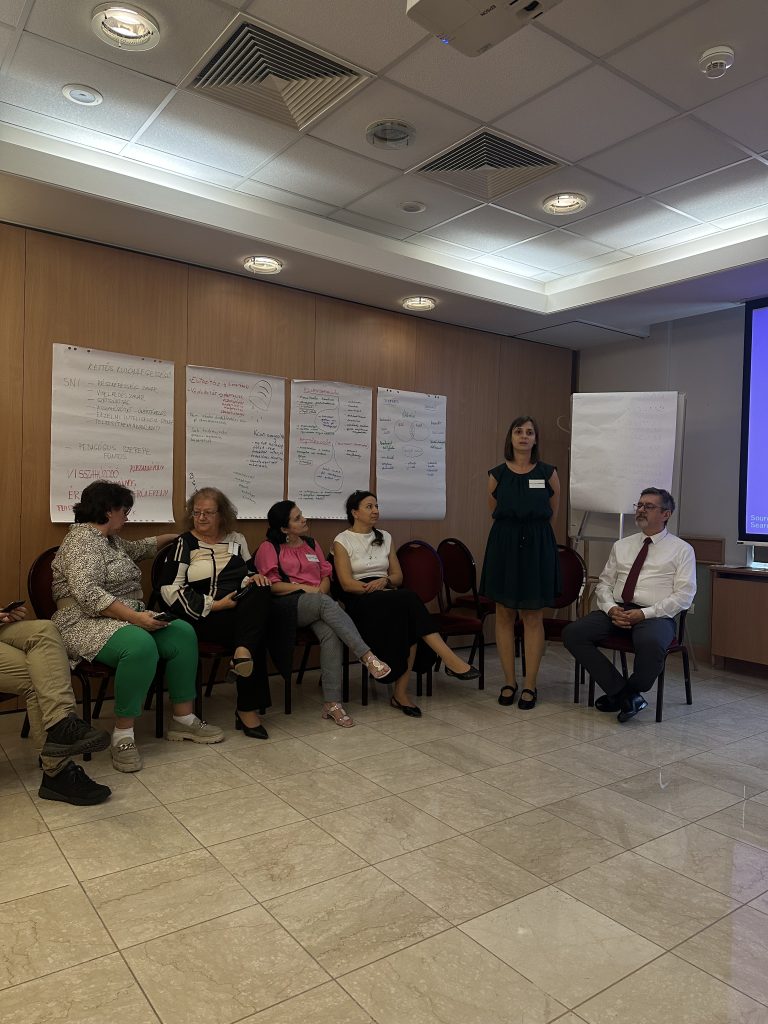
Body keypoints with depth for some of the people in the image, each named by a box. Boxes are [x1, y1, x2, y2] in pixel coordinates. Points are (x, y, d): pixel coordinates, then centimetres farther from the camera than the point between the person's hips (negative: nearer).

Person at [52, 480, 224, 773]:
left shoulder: (111, 539, 17)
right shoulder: (82, 539, -13)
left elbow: (136, 548, 40)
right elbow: (87, 592, -27)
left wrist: (170, 537, 49)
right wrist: (134, 616, -31)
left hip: (127, 618, 10)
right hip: (87, 625, -9)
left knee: (183, 633, -11)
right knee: (140, 645, -37)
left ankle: (183, 720, -3)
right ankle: (122, 736, -23)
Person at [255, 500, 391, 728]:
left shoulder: (312, 544, 24)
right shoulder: (269, 548, 9)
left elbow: (326, 576, 18)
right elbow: (272, 585, -1)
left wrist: (320, 590, -4)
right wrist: (304, 587, -9)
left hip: (318, 603, 4)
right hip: (289, 605, -4)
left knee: (330, 633, -32)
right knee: (326, 603, -38)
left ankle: (332, 702, -33)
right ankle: (367, 656, -41)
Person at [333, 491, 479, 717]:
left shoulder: (384, 537, 18)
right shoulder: (343, 541, 3)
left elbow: (398, 577, 15)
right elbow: (347, 583, -7)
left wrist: (385, 581, -7)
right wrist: (374, 587, -16)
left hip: (389, 597, 5)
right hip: (360, 601, -5)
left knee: (409, 621, -32)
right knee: (409, 599, -34)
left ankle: (401, 692, -30)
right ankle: (450, 659, -37)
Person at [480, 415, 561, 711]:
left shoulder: (548, 473, 1)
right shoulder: (497, 474, 3)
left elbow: (552, 511, 13)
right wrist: (513, 529, 11)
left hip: (537, 546, -1)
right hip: (503, 545, 1)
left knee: (533, 617, 2)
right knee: (504, 614, 5)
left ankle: (530, 685, 11)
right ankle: (509, 682, 16)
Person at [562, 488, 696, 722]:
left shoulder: (682, 550, 6)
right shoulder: (621, 546, 19)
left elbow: (684, 595, -3)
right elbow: (604, 583, 17)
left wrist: (645, 613, -15)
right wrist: (610, 608, -6)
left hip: (655, 615, -4)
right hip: (617, 611, 5)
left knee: (650, 644, -39)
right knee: (572, 633, -19)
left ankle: (632, 692, -7)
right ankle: (621, 692, -10)